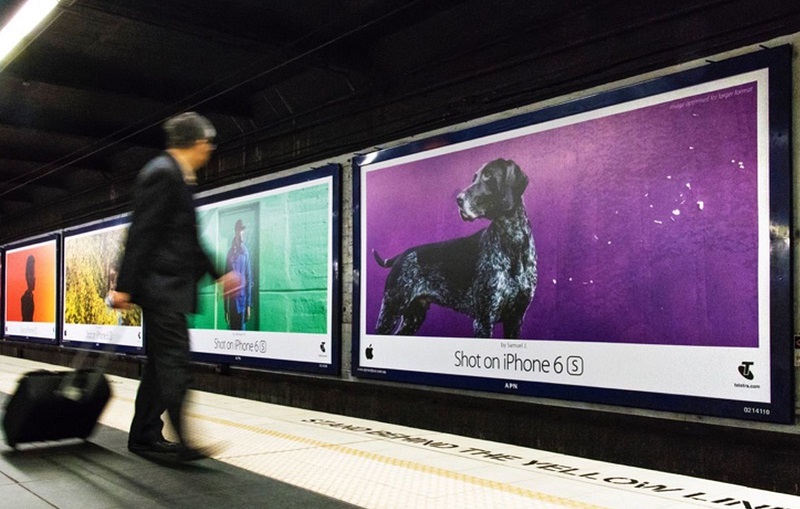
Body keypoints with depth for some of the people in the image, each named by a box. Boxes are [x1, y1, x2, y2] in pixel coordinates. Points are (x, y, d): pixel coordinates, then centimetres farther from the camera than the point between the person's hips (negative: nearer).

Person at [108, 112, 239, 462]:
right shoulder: (162, 173, -12)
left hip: (169, 287, 10)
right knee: (174, 360, -12)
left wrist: (217, 274, 24)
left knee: (161, 362, 11)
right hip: (160, 285, -10)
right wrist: (124, 286, -20)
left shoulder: (175, 176, 19)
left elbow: (188, 241, 24)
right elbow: (141, 233, -18)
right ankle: (182, 439, -11)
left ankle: (145, 435, 18)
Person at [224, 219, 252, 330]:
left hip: (241, 297, -3)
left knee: (241, 329, -3)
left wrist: (248, 304, -5)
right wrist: (226, 307, 6)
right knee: (232, 329, 7)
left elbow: (249, 278, -1)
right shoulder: (230, 252, 7)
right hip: (231, 298, 3)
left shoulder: (245, 252, -1)